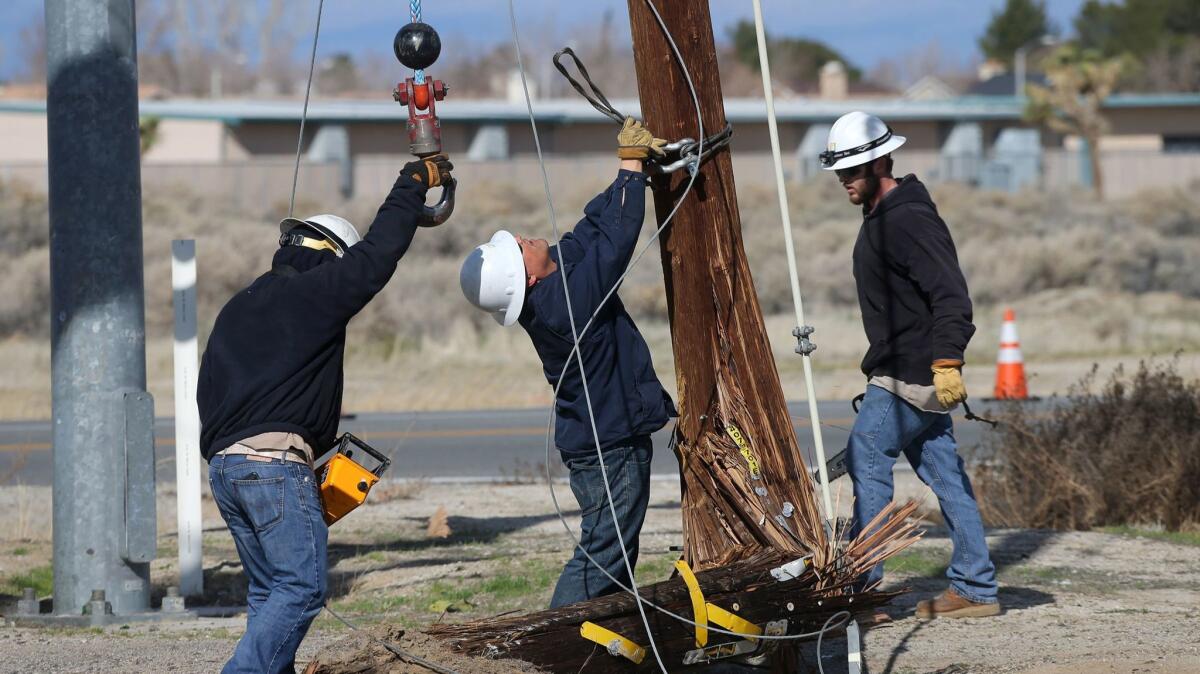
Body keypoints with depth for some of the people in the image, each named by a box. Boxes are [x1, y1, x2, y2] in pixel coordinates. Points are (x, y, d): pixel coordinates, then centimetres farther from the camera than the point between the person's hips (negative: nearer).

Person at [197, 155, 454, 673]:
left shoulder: (237, 309, 23)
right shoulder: (314, 291, -2)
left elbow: (207, 392, 23)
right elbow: (378, 252, 0)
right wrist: (415, 183, 12)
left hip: (223, 467, 9)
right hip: (276, 464, -9)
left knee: (268, 591, 12)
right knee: (301, 587, -10)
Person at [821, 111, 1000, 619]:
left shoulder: (909, 220, -16)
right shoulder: (881, 218, 17)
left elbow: (951, 296, -25)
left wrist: (947, 360, -33)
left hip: (914, 372, -10)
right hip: (901, 372, 10)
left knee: (866, 457, -10)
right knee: (942, 470, 8)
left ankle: (860, 581, -9)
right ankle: (975, 589, 9)